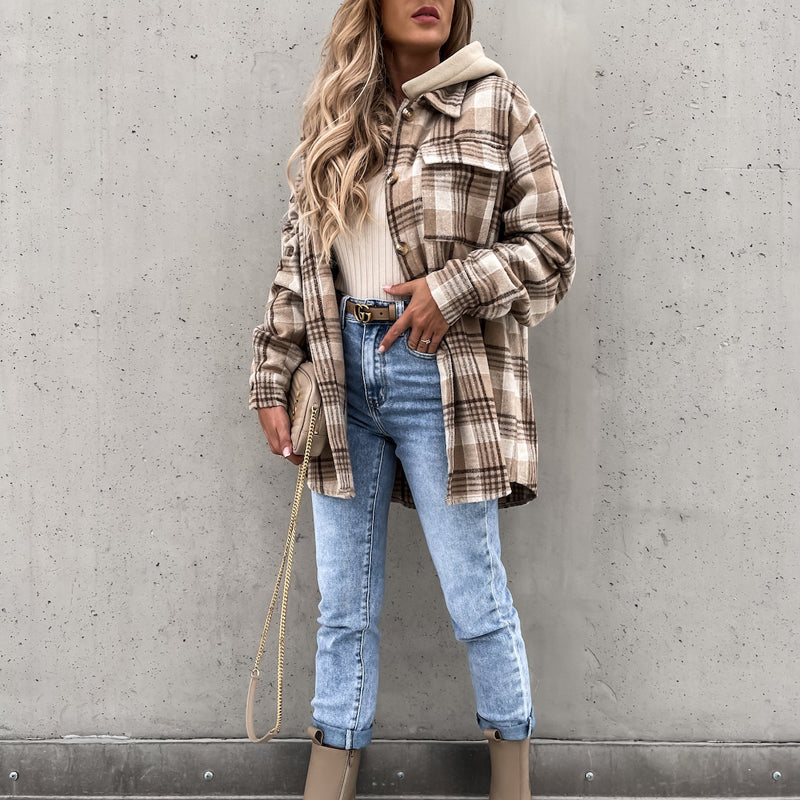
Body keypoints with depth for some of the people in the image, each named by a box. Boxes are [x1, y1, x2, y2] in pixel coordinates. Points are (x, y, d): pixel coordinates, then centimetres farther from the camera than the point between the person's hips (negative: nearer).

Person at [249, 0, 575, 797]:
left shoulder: (494, 103, 3)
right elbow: (295, 264, 12)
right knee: (343, 602, 11)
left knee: (475, 594, 6)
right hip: (341, 378, 3)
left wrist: (455, 288, -14)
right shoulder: (331, 121, 12)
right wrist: (272, 381, 7)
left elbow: (550, 242, 0)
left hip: (443, 378, -3)